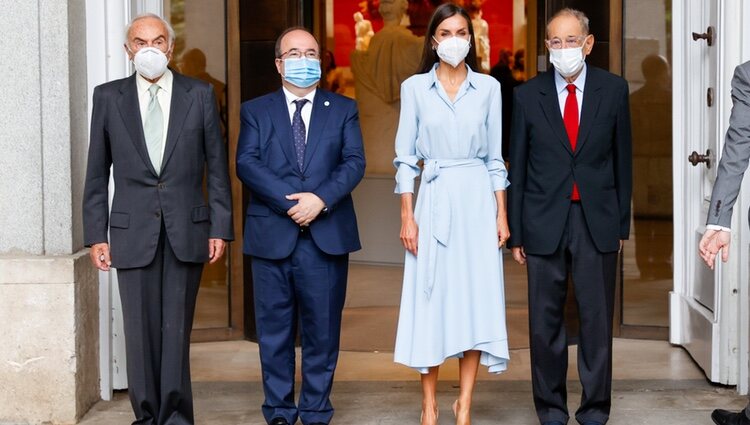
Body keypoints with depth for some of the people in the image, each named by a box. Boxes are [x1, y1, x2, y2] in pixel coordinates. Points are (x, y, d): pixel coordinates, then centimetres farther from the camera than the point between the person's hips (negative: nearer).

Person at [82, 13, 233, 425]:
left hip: (187, 230, 0)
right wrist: (96, 234, 2)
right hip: (133, 231, 0)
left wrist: (220, 227, 0)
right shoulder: (108, 97, 6)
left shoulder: (199, 95, 5)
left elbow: (217, 166, 6)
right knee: (140, 329, 4)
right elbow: (97, 172, 7)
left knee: (177, 328, 2)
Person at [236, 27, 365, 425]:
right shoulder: (255, 111, 10)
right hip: (272, 235, 0)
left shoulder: (343, 109, 12)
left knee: (323, 329, 4)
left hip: (327, 235, 0)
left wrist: (320, 199, -16)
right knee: (274, 330, 4)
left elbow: (354, 162, 0)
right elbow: (247, 164, -3)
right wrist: (290, 200, -15)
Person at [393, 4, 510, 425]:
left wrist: (502, 213, 2)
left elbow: (495, 156, 8)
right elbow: (406, 157, 2)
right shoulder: (415, 87, 2)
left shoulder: (488, 87, 5)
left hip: (477, 199, 1)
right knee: (431, 297, 1)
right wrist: (407, 215, -5)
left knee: (476, 296, 0)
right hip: (434, 199, -1)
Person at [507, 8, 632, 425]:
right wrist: (516, 231, 3)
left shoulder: (613, 89, 3)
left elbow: (622, 157, 7)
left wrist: (622, 222, 5)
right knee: (546, 321, 5)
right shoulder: (528, 95, 2)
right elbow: (518, 166, 4)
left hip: (597, 220, 0)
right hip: (545, 221, 0)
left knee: (597, 319, 4)